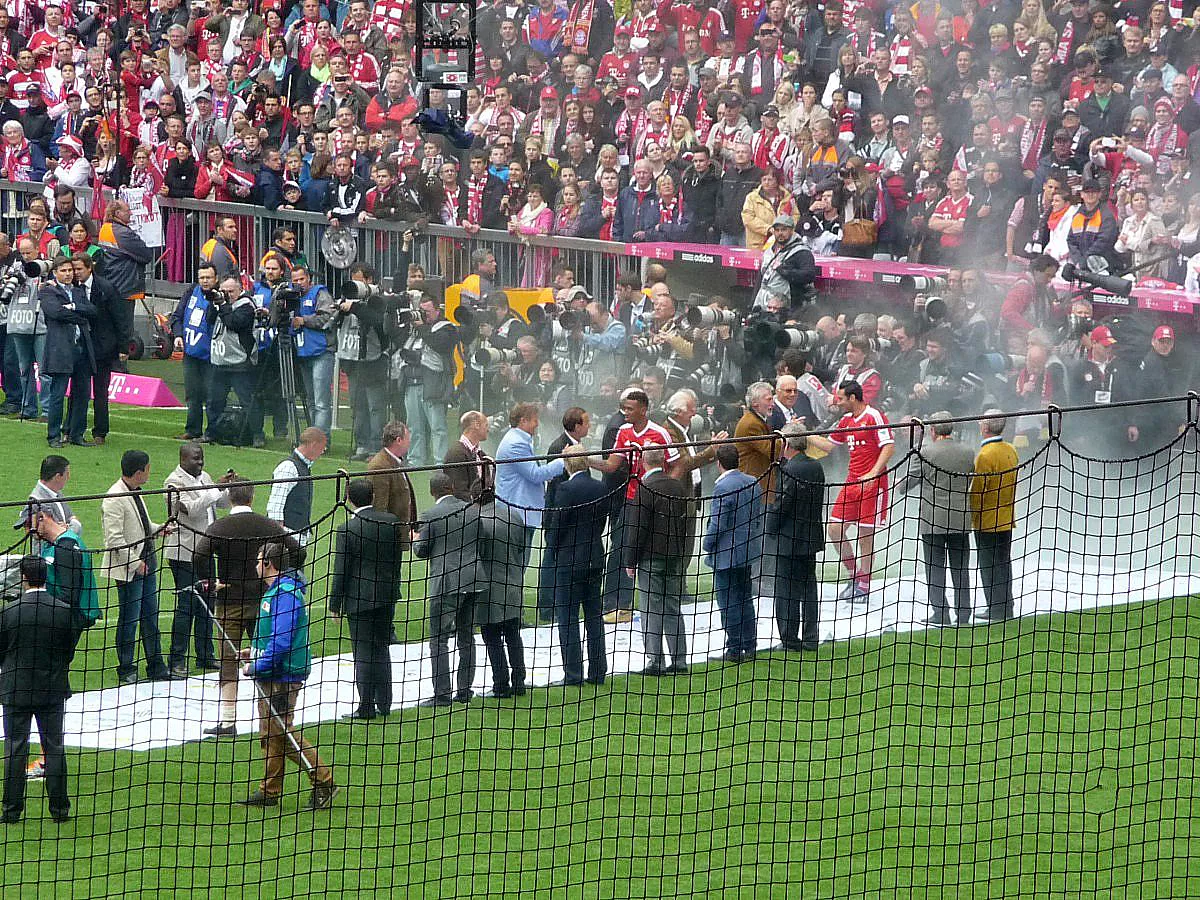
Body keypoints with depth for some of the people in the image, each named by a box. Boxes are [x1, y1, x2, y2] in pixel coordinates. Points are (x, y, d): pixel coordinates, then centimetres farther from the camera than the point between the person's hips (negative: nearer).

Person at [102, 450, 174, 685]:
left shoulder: (135, 493, 10)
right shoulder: (114, 499, -19)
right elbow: (114, 539, -22)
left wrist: (158, 529, 8)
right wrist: (135, 563, -18)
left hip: (146, 564, 9)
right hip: (128, 568, -9)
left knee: (150, 617, 13)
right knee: (129, 620, 0)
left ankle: (156, 668, 21)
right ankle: (126, 671, 10)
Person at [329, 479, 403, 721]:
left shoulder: (346, 530, -13)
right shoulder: (392, 522, 0)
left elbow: (340, 572, -11)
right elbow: (398, 557, 7)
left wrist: (335, 605, -3)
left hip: (360, 599, -5)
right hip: (387, 596, 5)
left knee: (363, 653, 1)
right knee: (381, 650, 15)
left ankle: (366, 707, 2)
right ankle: (384, 704, 18)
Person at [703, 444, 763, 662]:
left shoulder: (722, 487, -19)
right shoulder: (753, 483, 5)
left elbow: (717, 523, -19)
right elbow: (759, 517, 11)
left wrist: (707, 547, -5)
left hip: (726, 554, -8)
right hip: (748, 552, 8)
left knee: (728, 603, 0)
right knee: (745, 599, 16)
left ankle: (734, 648, 2)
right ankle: (750, 646, 20)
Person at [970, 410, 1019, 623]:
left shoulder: (986, 454, -19)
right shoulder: (1011, 451, 7)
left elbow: (978, 491, -18)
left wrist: (971, 516, -8)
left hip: (987, 521, -8)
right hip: (1007, 518, 8)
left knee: (989, 565, -1)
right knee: (1004, 563, 13)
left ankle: (996, 608, 0)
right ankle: (1007, 607, 17)